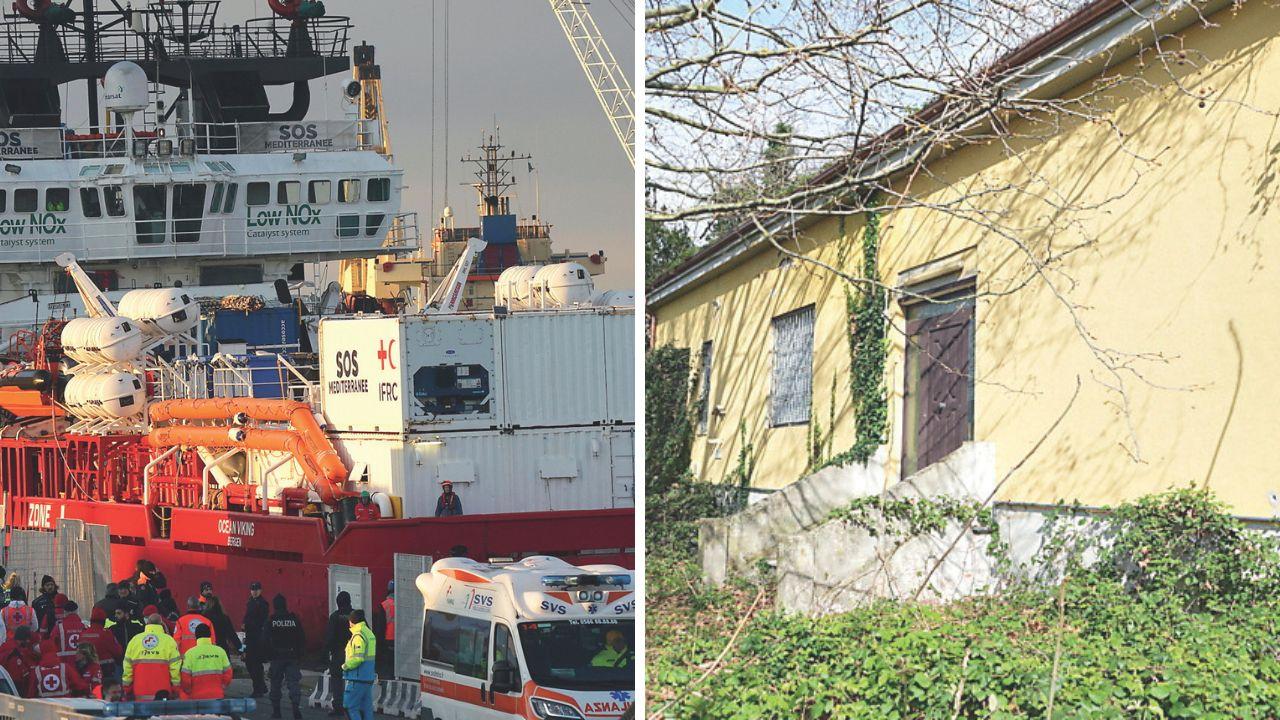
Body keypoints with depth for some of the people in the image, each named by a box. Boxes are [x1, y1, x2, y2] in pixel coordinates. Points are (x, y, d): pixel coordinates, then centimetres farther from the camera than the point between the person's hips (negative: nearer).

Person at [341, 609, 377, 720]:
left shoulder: (358, 635, -15)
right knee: (366, 708, 10)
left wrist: (346, 666, -8)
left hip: (357, 679, -9)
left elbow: (357, 658, -23)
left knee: (350, 707, -5)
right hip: (369, 677, 9)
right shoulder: (369, 633, 14)